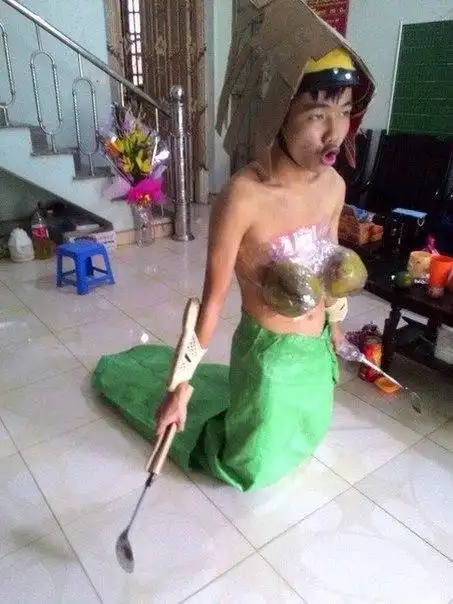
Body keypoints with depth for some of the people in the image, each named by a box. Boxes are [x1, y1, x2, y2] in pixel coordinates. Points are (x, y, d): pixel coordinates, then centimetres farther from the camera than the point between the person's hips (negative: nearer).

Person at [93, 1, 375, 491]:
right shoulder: (242, 198, -30)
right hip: (269, 351, -6)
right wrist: (181, 387, -14)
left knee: (303, 432, 34)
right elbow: (212, 300, -21)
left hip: (315, 345, 6)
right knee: (249, 467, 21)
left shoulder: (334, 185, -9)